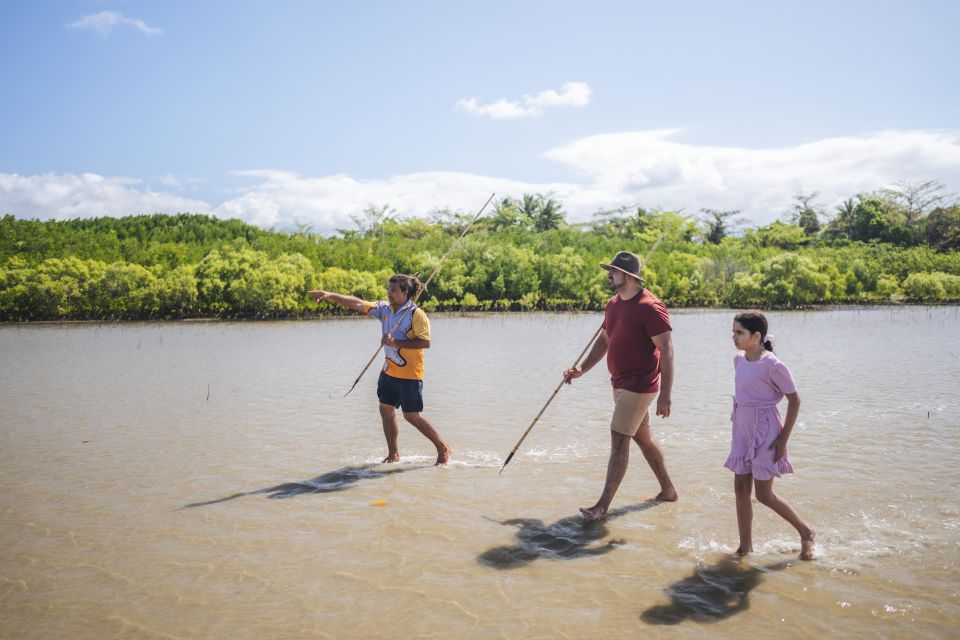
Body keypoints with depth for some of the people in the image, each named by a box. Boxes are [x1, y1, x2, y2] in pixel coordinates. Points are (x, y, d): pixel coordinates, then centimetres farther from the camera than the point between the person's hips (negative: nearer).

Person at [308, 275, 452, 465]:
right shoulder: (384, 308, 5)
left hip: (409, 374, -7)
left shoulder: (416, 314, -14)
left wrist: (396, 342, -24)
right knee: (386, 410, 9)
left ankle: (443, 448, 12)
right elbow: (357, 304, 1)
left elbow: (425, 342, -21)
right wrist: (330, 296, -7)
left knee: (412, 415, -3)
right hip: (389, 371, 7)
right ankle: (393, 454, 23)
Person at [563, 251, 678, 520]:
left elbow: (666, 350, -20)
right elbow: (603, 340, 19)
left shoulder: (649, 307, -19)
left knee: (619, 440, -8)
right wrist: (582, 369, 9)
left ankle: (603, 506, -2)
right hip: (621, 384, 9)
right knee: (642, 437, 18)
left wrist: (665, 395, -24)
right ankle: (668, 490, 34)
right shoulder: (614, 304, 9)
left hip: (638, 386, -9)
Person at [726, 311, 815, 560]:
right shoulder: (739, 360, 5)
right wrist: (737, 421, 16)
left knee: (764, 494, -1)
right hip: (742, 431, 7)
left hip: (764, 432, -7)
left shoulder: (771, 365, -18)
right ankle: (745, 546, 18)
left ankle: (806, 532, 21)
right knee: (740, 488, 8)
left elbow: (794, 400, -13)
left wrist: (783, 438, -13)